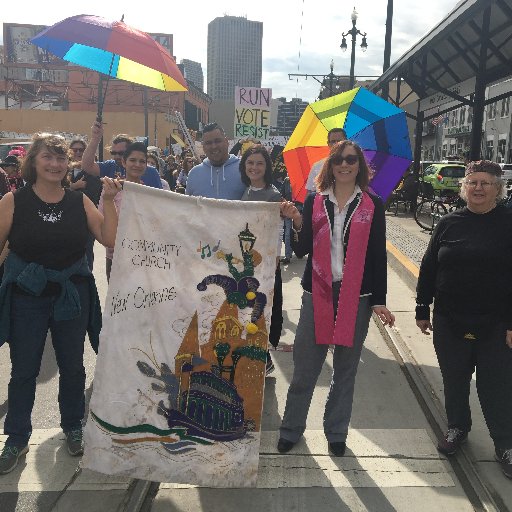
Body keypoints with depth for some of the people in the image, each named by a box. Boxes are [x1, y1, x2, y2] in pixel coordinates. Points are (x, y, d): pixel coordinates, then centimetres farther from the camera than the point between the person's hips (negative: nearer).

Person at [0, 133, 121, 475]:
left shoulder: (80, 202, -1)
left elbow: (110, 239, -7)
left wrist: (109, 201, -15)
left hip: (72, 296, 2)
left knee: (73, 366, 14)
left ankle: (73, 426, 36)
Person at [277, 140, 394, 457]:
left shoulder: (372, 205, 2)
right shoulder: (314, 202, 4)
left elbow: (378, 256, 2)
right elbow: (302, 250, -1)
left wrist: (379, 300, -2)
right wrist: (298, 223, -18)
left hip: (357, 297, 0)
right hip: (317, 293, 1)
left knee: (346, 371, 11)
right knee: (304, 369, 6)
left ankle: (336, 432, 29)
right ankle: (292, 429, 25)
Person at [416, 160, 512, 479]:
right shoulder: (449, 224, 3)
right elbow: (429, 269, 7)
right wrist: (422, 310, 7)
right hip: (450, 322, 3)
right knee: (454, 380, 17)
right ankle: (458, 427, 38)